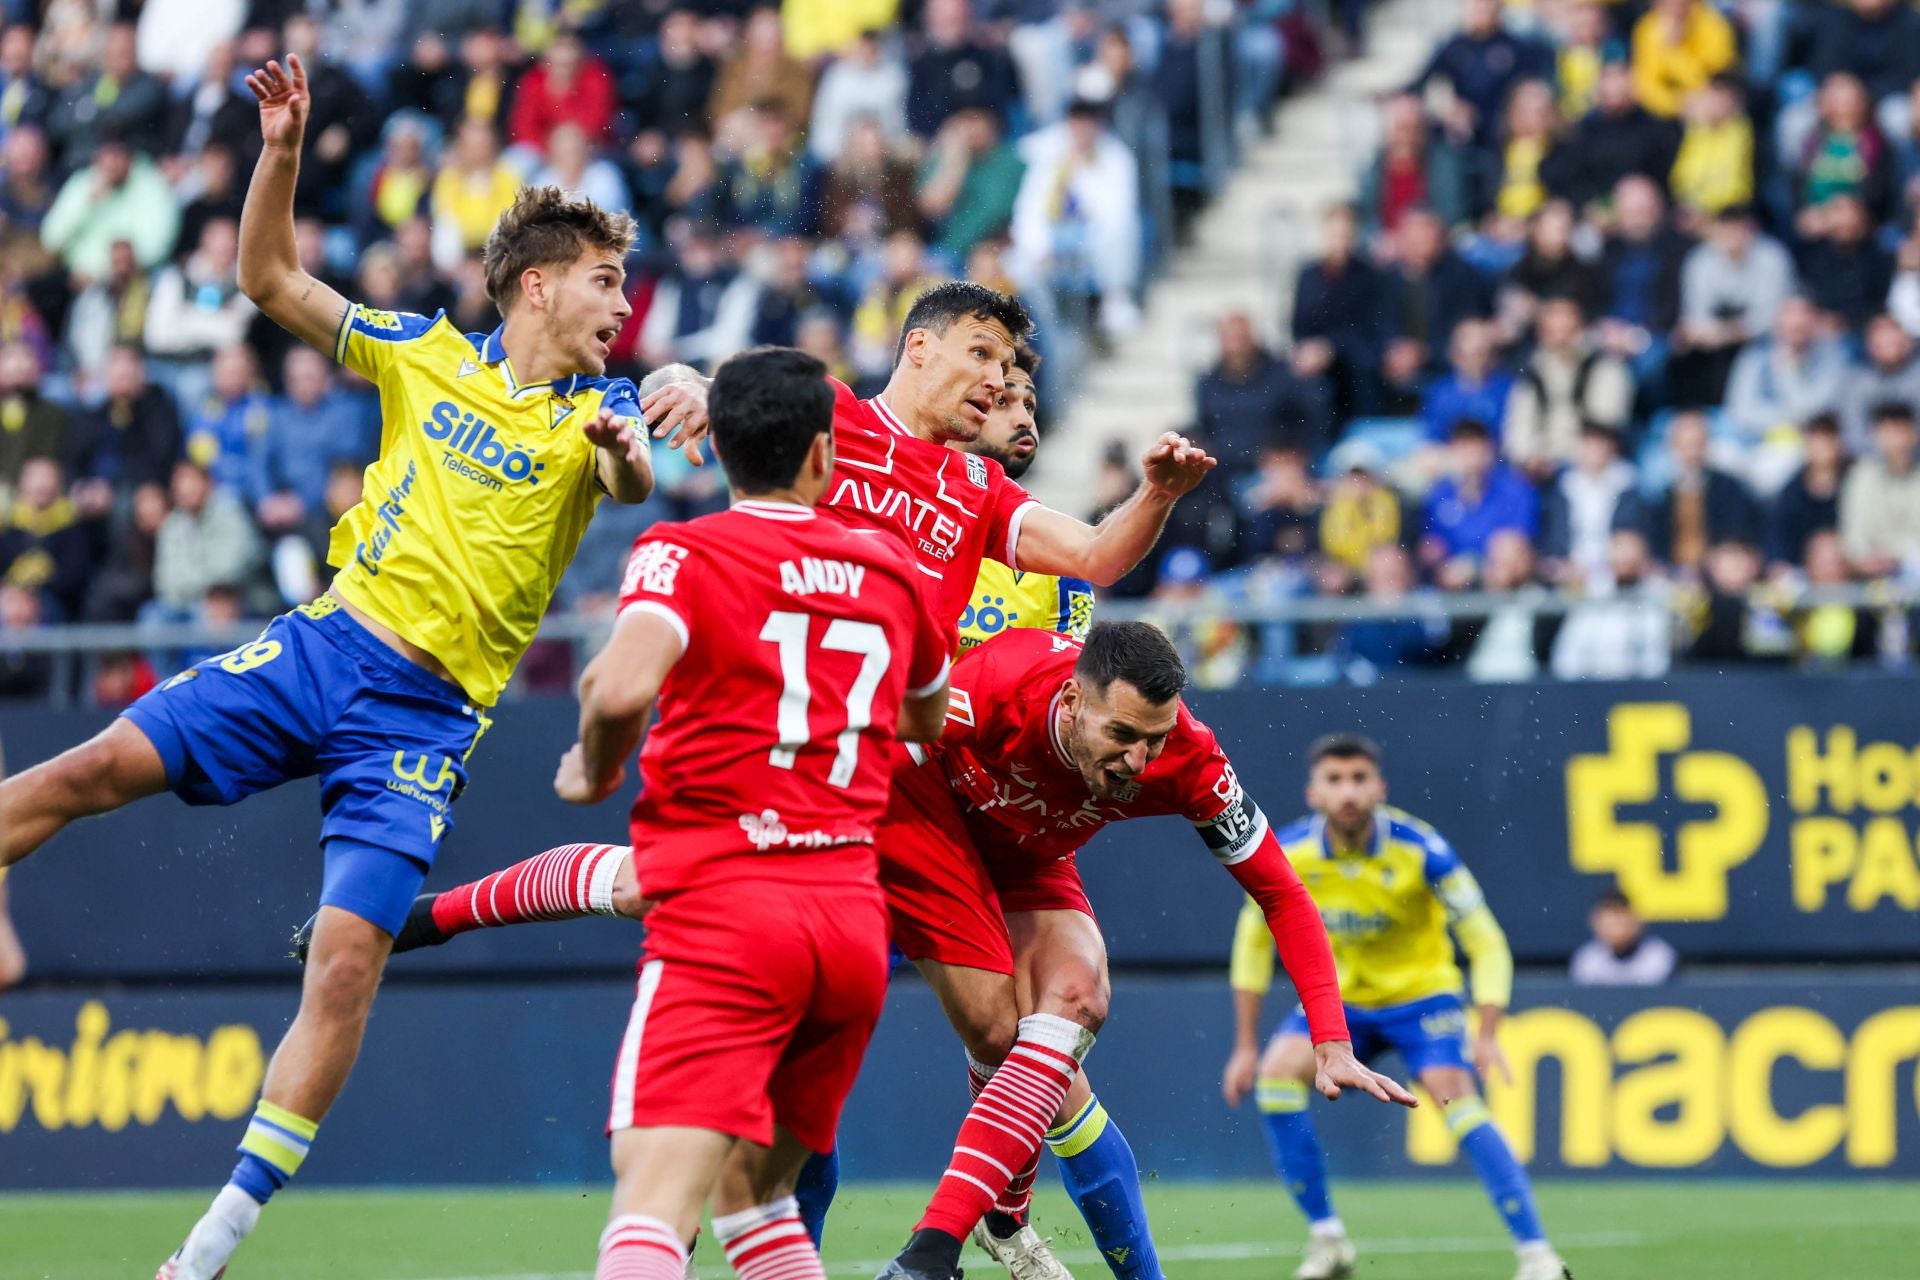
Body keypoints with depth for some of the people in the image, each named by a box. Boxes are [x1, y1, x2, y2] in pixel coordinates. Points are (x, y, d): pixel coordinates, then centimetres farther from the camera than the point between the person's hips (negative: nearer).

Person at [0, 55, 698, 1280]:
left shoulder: (598, 407, 3)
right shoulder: (427, 352, 9)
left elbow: (629, 480, -20)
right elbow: (271, 278, 13)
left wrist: (641, 443, -43)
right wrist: (283, 150, -1)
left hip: (431, 714, -2)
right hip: (329, 642, 2)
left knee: (347, 963, -13)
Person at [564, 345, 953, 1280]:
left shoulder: (682, 554, -1)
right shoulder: (890, 572, 15)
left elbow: (622, 686, -21)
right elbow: (931, 723, 34)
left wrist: (595, 772, 0)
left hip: (720, 902, -5)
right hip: (855, 915, 5)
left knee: (657, 1194, -19)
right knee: (752, 1186, 21)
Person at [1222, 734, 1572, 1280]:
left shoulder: (1421, 850, -24)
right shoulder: (1287, 855, -16)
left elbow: (1486, 943, -18)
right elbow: (1253, 941, 0)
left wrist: (1487, 1037, -28)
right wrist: (1246, 1046, -2)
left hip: (1421, 993, -3)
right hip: (1341, 998, 3)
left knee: (1459, 1101, -26)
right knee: (1277, 1072, -22)